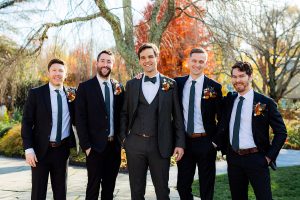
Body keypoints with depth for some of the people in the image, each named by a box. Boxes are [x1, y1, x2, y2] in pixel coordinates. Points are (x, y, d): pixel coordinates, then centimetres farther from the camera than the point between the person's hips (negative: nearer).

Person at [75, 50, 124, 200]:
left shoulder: (118, 87, 8)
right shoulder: (85, 87, -3)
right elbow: (80, 119, -7)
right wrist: (86, 145, -12)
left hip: (114, 145, 4)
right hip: (95, 145, -3)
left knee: (109, 187, 14)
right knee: (93, 187, 4)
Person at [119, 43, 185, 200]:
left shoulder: (170, 84, 2)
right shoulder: (131, 84, 7)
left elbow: (177, 116, 2)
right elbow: (124, 113, 13)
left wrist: (179, 143, -3)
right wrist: (123, 137, 2)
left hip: (160, 145, -1)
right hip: (135, 144, 2)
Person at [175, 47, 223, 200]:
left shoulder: (214, 87, -5)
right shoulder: (178, 83, 2)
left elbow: (221, 116, -2)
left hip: (205, 142, -2)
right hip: (184, 141, 3)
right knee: (183, 185, 13)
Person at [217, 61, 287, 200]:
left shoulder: (265, 102, -7)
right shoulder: (229, 100, 6)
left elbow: (281, 132, -4)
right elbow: (223, 126, 17)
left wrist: (269, 156, -8)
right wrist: (224, 148, 7)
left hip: (256, 159, -4)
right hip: (233, 158, 4)